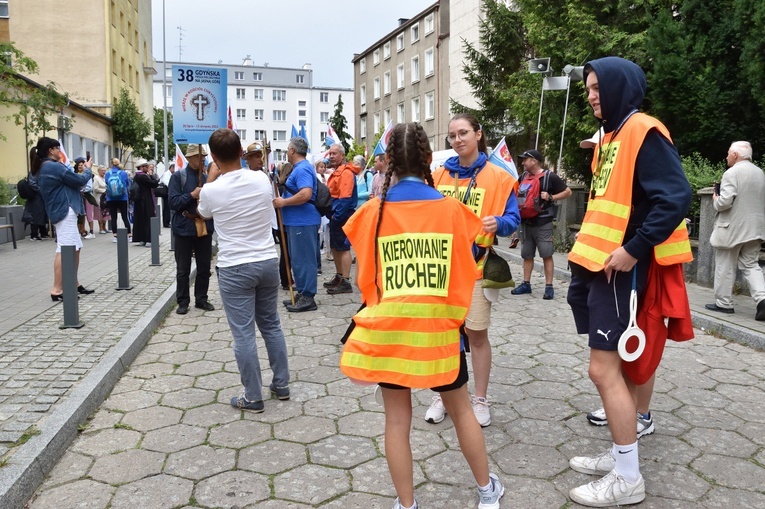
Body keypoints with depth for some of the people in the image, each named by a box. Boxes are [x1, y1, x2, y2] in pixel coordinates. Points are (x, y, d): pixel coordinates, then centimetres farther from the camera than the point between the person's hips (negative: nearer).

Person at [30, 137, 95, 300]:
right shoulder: (54, 167, -15)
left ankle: (74, 284, 21)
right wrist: (88, 169, 6)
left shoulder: (42, 169, 16)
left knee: (75, 248, 15)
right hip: (65, 211, -11)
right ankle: (57, 290, -15)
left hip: (63, 211, 11)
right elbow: (80, 181, -11)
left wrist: (81, 171, 11)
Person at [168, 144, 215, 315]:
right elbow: (173, 202, -13)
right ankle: (183, 302, 17)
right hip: (184, 229, -4)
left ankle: (201, 299, 23)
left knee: (204, 267, 11)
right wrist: (192, 195, -21)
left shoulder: (207, 177, 6)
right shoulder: (178, 176, -6)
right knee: (183, 269, 6)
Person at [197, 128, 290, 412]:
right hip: (268, 262, 4)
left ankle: (253, 398, 11)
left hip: (234, 269, -4)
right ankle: (281, 385, 27)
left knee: (243, 334, 3)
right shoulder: (262, 179, -3)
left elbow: (203, 214, 13)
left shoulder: (210, 191, -11)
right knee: (271, 325, 17)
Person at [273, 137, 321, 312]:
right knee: (297, 259, 16)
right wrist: (283, 199, 17)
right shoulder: (299, 168, 18)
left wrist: (283, 202, -20)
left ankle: (308, 297, 0)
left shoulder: (302, 169, -16)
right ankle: (301, 293, 24)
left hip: (303, 222, -11)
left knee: (304, 259, -6)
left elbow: (305, 194, -30)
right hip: (296, 222, 11)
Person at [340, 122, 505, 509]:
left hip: (388, 330, -1)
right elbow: (466, 274, 3)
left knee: (397, 420, 11)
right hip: (438, 330, 1)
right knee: (461, 410, 19)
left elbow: (365, 278, 2)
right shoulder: (451, 209, -6)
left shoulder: (373, 211, -7)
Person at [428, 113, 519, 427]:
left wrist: (498, 224, -26)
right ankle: (443, 395, 25)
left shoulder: (498, 177, -3)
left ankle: (480, 400, 20)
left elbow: (512, 219, -5)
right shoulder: (439, 176, 7)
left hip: (475, 267, -3)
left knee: (477, 334, 5)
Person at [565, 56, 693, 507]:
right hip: (600, 264, 10)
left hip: (620, 268, -10)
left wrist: (633, 249, -22)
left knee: (604, 369, -6)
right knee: (615, 367, 14)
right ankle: (620, 456, 26)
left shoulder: (644, 132, -12)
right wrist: (590, 251, 13)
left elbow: (676, 197, -20)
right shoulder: (612, 135, 17)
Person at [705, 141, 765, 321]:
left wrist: (715, 200, -3)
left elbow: (725, 202, -22)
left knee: (725, 267, 4)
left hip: (732, 228, -7)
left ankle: (723, 303, 11)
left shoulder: (731, 173, -14)